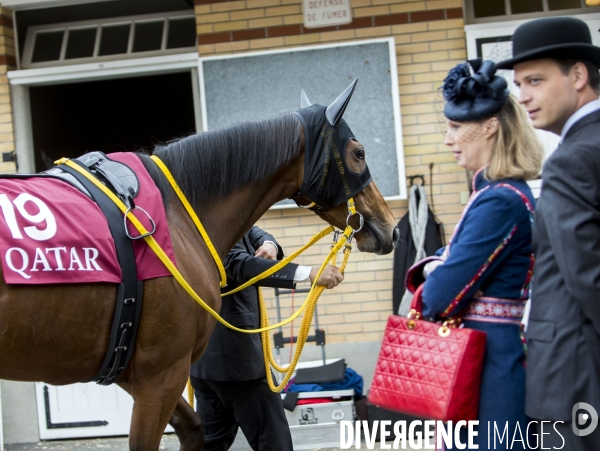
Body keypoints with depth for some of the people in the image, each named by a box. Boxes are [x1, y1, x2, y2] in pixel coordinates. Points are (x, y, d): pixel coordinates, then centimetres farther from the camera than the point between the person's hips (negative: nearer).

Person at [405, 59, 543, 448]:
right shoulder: (497, 192, 12)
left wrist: (436, 278, 0)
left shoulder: (499, 201, -20)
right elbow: (456, 257, 19)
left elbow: (442, 296, -22)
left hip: (491, 360, -10)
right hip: (488, 353, 10)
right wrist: (435, 267, -3)